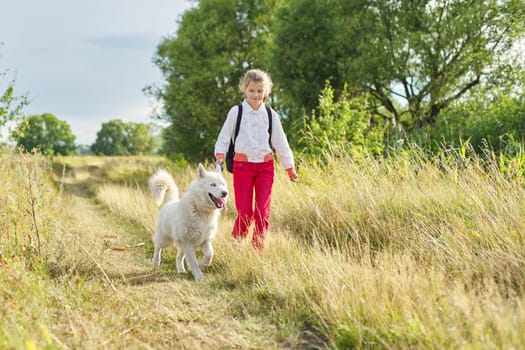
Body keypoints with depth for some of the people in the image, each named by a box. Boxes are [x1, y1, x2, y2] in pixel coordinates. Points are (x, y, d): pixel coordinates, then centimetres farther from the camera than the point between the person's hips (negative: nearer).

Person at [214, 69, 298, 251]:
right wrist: (220, 155, -11)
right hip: (242, 166, -2)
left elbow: (280, 142, 13)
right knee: (244, 212, -7)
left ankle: (258, 251, 7)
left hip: (265, 166, 2)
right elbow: (224, 137, 6)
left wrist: (290, 168, 12)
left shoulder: (271, 115, 8)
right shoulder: (236, 112, 2)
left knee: (262, 211, -2)